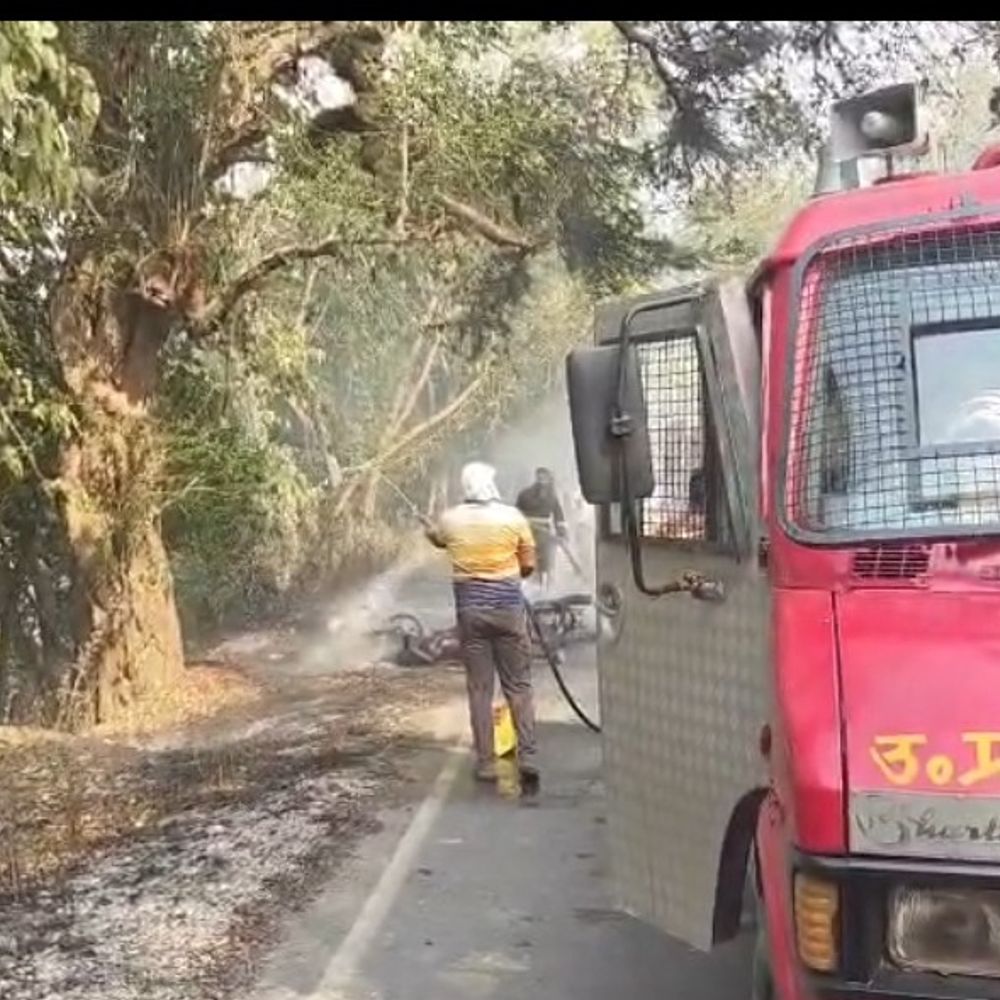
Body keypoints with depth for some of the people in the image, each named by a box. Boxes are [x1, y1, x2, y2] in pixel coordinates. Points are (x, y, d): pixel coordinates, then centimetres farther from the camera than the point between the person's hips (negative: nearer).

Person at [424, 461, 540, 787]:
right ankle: (528, 757, 0)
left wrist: (428, 528, 47)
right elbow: (529, 566, 2)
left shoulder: (450, 519, 0)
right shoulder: (513, 517, -4)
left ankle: (485, 764, 9)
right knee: (519, 686, 6)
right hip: (508, 606, -1)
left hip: (470, 609, 1)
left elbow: (437, 539, 24)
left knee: (479, 689, 6)